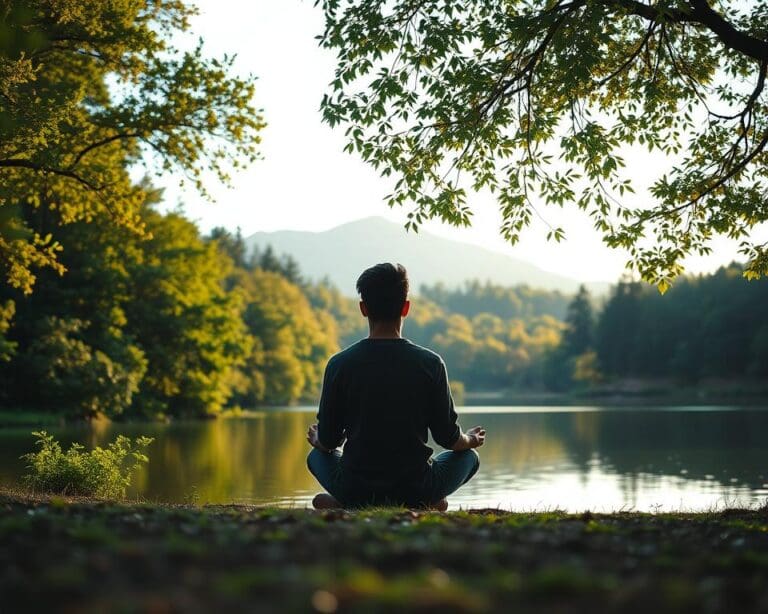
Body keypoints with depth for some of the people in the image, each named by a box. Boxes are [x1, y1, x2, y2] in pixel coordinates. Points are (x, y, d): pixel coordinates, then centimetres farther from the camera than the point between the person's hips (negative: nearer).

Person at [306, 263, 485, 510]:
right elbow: (447, 437, -2)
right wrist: (471, 440, 23)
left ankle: (340, 505, 2)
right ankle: (426, 506, 0)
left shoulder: (339, 364, -8)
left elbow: (328, 441, 0)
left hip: (354, 491, 1)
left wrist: (316, 439, 26)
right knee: (469, 456, 27)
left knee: (317, 455, 33)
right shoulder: (430, 364, -9)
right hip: (416, 490, -1)